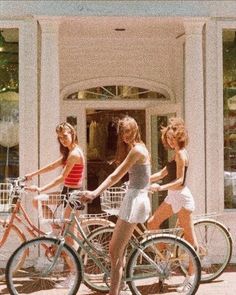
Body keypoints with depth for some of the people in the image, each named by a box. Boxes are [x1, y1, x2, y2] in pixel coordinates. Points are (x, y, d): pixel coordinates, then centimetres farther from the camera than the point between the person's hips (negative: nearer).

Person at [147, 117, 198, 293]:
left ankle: (191, 276, 2)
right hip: (173, 197, 10)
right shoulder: (177, 154, 16)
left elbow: (179, 181, -22)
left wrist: (160, 188, -32)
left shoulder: (181, 154, -14)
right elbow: (163, 173, 18)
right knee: (152, 224, 8)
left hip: (182, 197, -10)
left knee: (189, 237, -3)